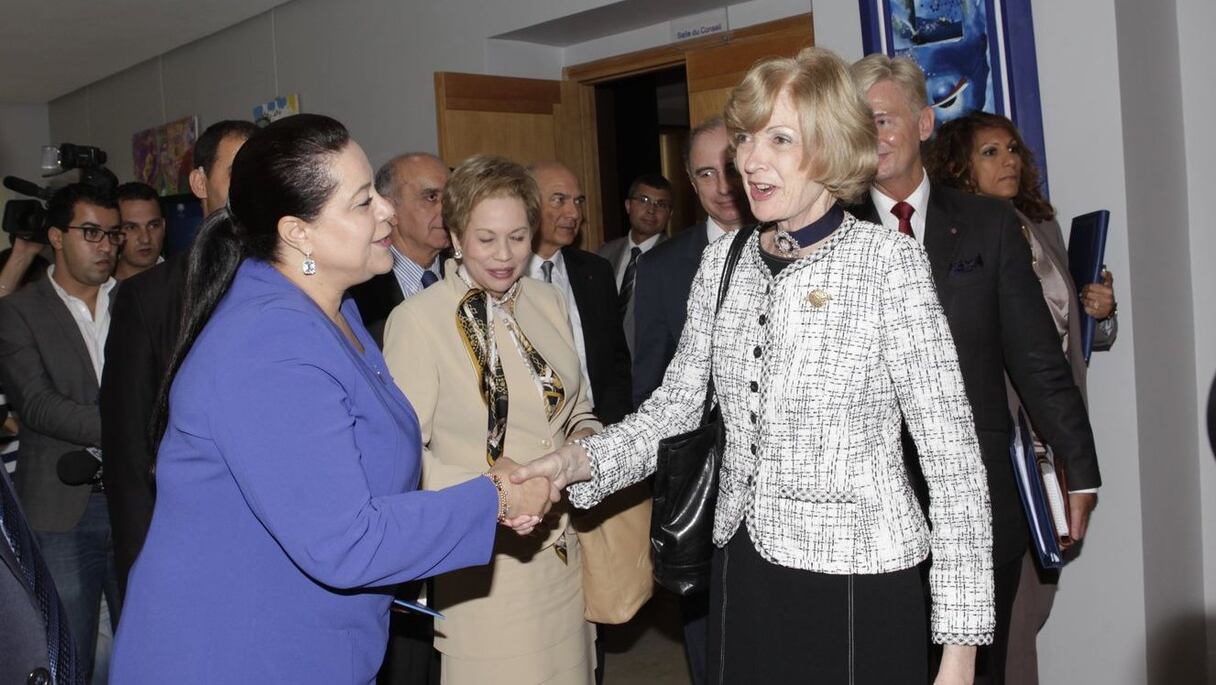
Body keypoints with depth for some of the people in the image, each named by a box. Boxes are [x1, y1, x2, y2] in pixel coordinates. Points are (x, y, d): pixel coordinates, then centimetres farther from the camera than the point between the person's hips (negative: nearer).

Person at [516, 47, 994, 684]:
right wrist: (577, 461, -10)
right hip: (742, 577, 5)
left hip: (856, 585, -4)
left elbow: (951, 454, -12)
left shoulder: (890, 262, -12)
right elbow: (675, 404, 7)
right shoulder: (724, 260, 4)